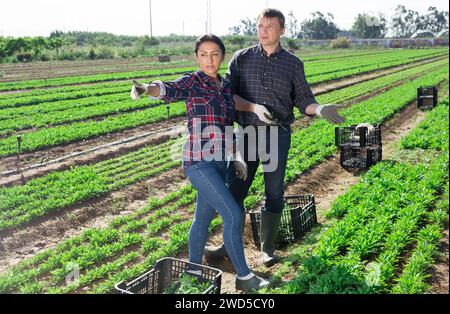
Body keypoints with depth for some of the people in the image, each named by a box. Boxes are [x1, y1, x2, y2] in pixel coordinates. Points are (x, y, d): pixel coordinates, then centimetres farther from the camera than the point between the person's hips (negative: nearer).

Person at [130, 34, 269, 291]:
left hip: (219, 163, 7)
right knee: (233, 215, -10)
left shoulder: (226, 86, 11)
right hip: (199, 163, -7)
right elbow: (169, 89, -29)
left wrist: (236, 158, 19)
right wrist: (146, 88, -50)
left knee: (204, 218, 16)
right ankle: (244, 276, 6)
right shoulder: (191, 82, -8)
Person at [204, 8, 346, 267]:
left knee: (274, 193, 4)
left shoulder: (293, 63, 6)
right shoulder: (242, 58, 5)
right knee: (236, 190, 4)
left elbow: (303, 99, 6)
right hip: (247, 132, 0)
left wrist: (320, 109, -14)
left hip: (278, 134, 0)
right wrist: (254, 107, -17)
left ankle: (267, 248, 19)